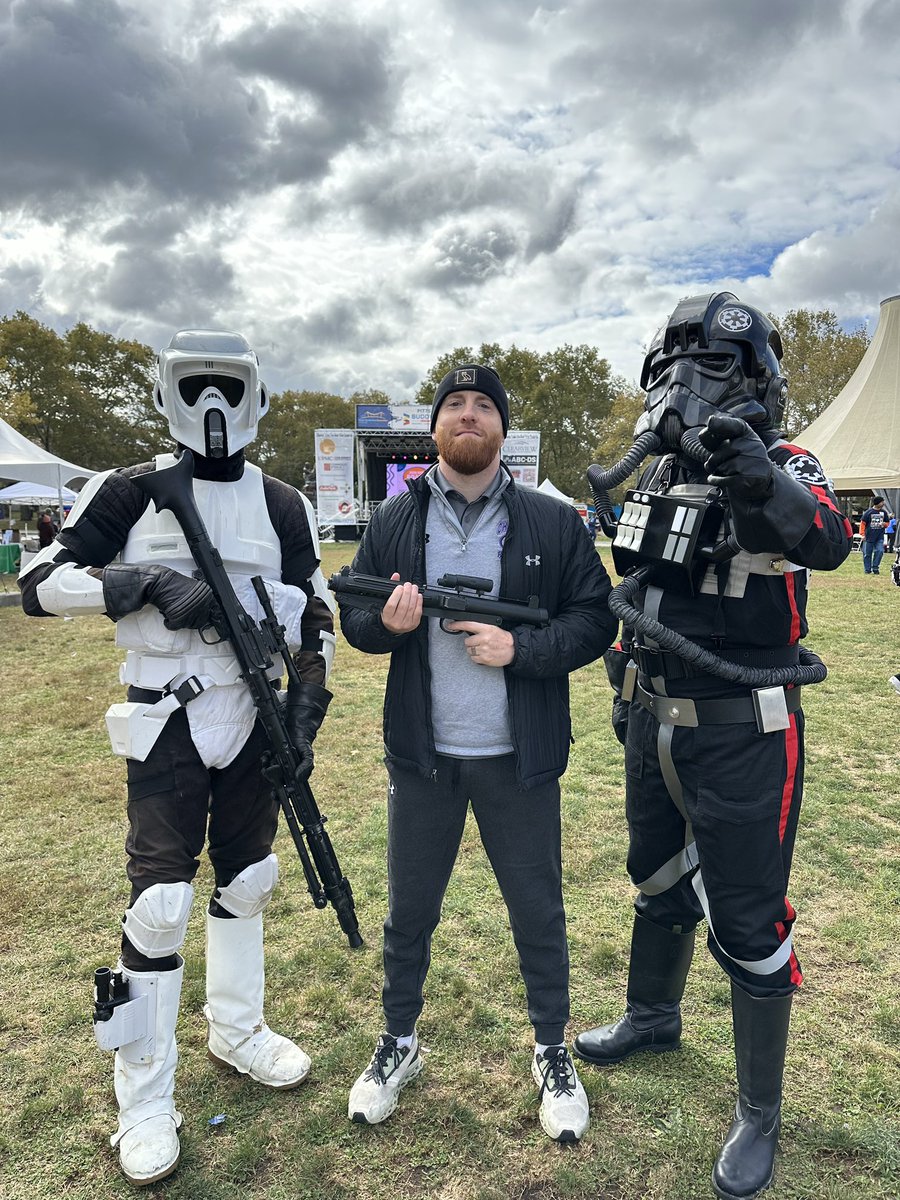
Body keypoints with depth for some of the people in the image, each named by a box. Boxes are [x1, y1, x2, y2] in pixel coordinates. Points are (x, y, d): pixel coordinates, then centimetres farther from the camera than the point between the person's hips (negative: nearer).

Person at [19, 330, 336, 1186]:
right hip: (168, 721, -3)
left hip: (254, 718, 4)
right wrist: (148, 584, -20)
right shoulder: (131, 493, -2)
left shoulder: (282, 507, 4)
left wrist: (304, 718, -3)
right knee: (160, 900, -2)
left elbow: (313, 622, 6)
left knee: (245, 879, 16)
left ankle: (235, 1030, 39)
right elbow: (38, 584, -6)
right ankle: (144, 1102, 18)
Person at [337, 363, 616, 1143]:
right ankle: (400, 1044, 43)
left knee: (539, 911, 15)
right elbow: (352, 616, 7)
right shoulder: (393, 522, 2)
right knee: (410, 910, 18)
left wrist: (520, 647, -19)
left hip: (519, 759, -1)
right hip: (422, 756, 2)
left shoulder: (553, 523, -3)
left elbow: (595, 619, -3)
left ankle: (553, 1054, 39)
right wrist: (386, 623, -16)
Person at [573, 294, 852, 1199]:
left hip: (742, 737, -6)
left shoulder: (780, 468, -12)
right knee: (658, 884, 24)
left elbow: (828, 542, -34)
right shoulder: (660, 475, 7)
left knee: (748, 925, 5)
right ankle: (653, 1017, 50)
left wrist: (765, 486, -54)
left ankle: (759, 1116, 28)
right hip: (655, 724, 7)